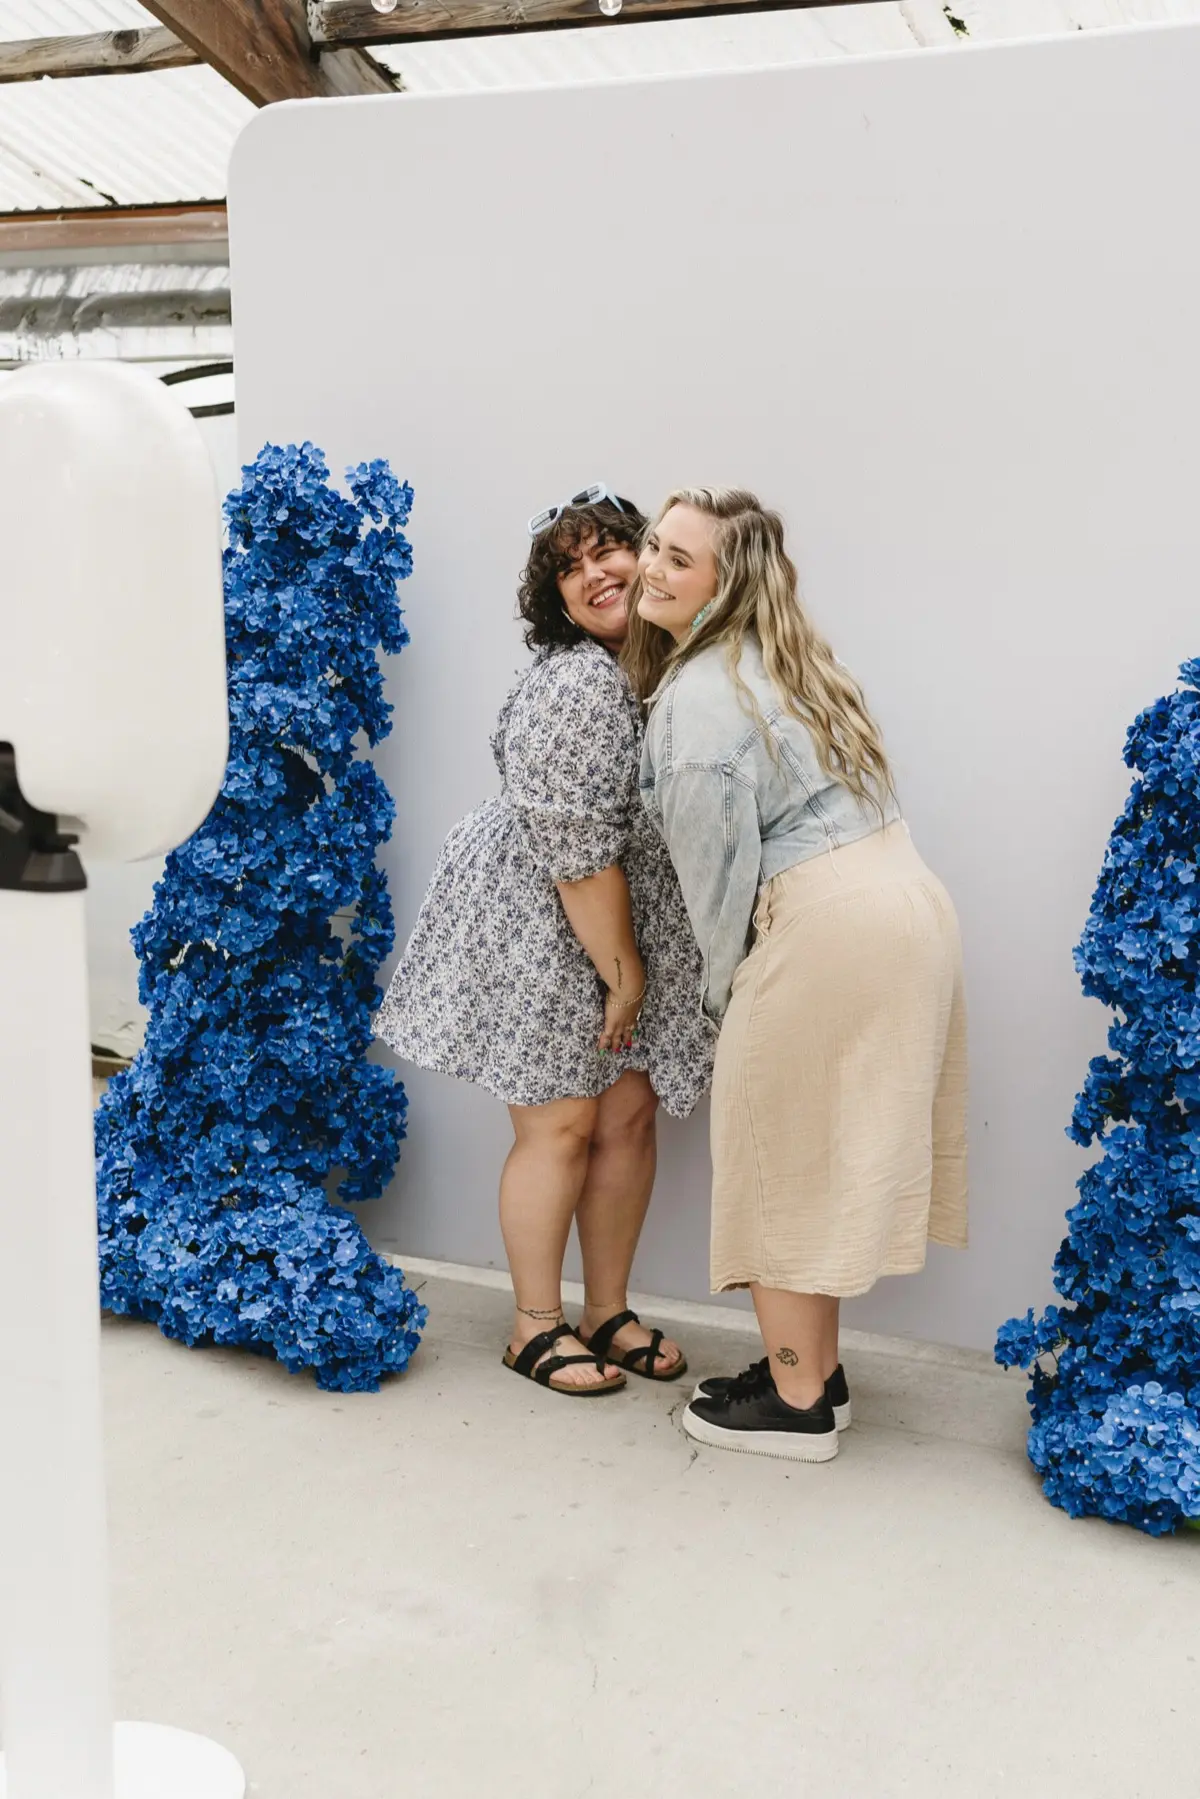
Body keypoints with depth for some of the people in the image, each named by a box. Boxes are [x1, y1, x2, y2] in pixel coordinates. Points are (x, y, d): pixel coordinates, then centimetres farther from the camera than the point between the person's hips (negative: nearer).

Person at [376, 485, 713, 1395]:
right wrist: (621, 972, -16)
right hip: (539, 931, -8)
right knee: (559, 1125, 1)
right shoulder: (573, 686, -23)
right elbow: (576, 851, -23)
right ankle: (537, 1328, 17)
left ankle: (608, 1313, 25)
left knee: (630, 1114, 10)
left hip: (635, 926, 8)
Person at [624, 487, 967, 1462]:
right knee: (832, 1159, 18)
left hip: (825, 930, -9)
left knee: (783, 1164, 5)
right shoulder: (785, 663, 15)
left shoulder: (699, 698, -14)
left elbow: (718, 867, -11)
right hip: (909, 900, 9)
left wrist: (724, 989, 3)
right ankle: (817, 1371, 29)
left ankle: (795, 1403, 16)